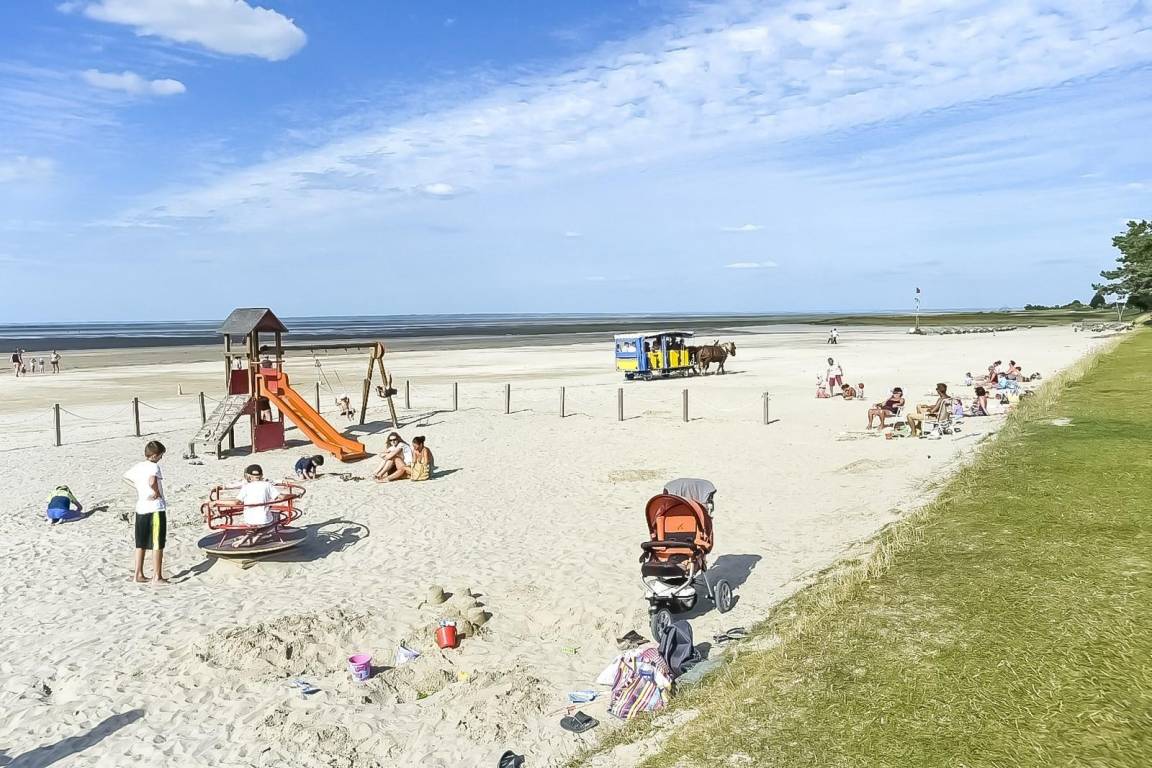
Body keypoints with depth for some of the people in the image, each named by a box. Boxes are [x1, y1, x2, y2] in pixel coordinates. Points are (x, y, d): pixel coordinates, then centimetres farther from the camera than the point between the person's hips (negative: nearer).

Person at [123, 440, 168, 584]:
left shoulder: (137, 467, 9)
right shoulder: (154, 466, -15)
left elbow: (125, 477, 27)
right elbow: (152, 481, -35)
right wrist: (157, 492, -18)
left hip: (140, 509, 8)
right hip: (155, 509, -8)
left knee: (140, 544, 15)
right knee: (157, 544, 0)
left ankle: (138, 575, 21)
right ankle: (157, 577, 3)